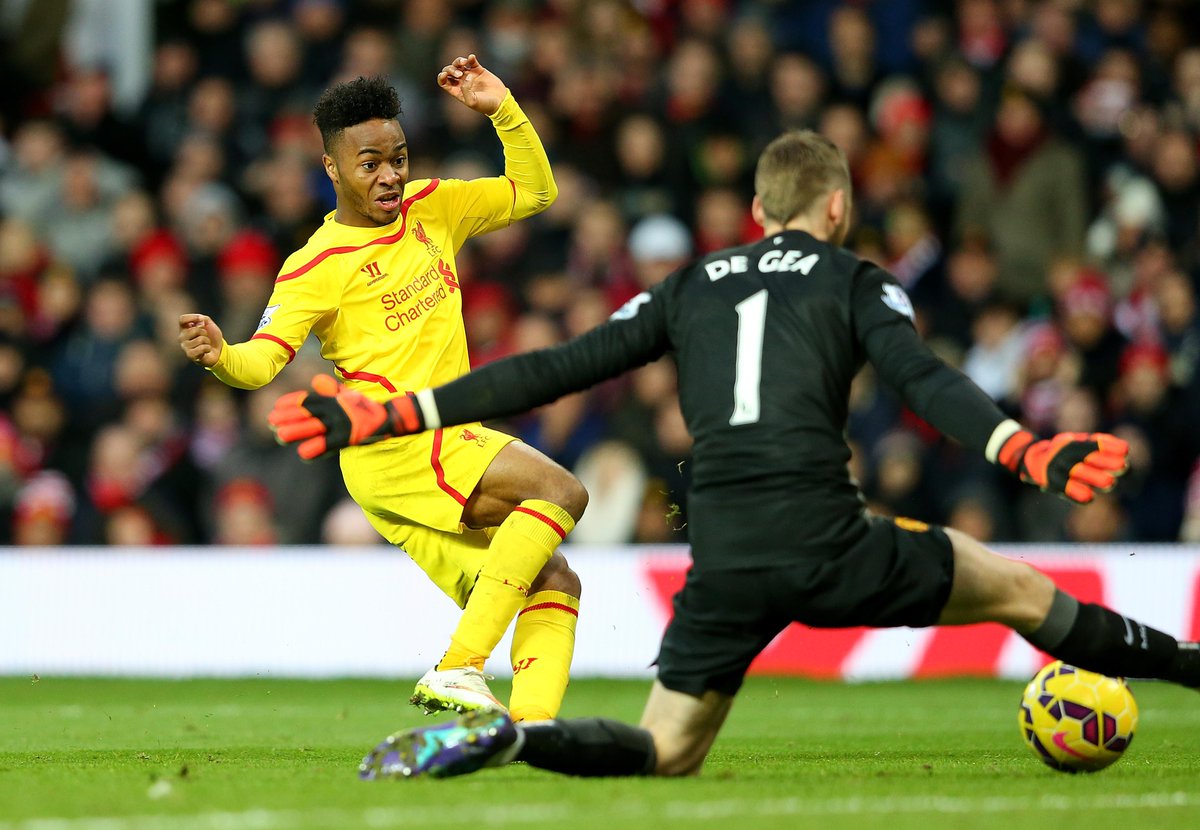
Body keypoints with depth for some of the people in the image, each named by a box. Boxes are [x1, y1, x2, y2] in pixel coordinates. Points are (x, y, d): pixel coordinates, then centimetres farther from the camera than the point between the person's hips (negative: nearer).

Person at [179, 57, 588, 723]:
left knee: (552, 588, 1)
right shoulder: (318, 266, -7)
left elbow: (532, 192, 20)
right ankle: (457, 669, -29)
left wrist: (502, 109, 6)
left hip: (446, 453, 8)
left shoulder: (430, 208, 14)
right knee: (561, 491, -24)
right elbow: (262, 362, -15)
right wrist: (219, 357, -37)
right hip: (394, 448, -8)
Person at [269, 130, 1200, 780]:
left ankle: (500, 736, -14)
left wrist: (393, 413, 14)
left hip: (724, 561, 3)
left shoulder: (689, 288, 20)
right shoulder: (858, 282, 10)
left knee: (666, 753, 11)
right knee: (1022, 590, 18)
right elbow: (923, 379, -10)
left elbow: (555, 370, 14)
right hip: (831, 545, -3)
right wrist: (1027, 450, -22)